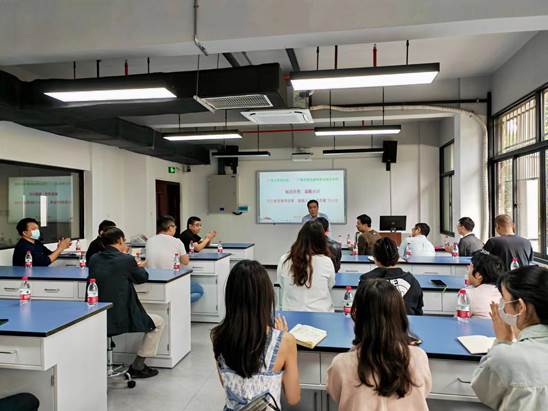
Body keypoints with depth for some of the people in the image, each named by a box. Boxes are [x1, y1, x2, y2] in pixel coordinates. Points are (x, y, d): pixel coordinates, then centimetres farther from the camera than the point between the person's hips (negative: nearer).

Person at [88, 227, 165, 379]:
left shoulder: (94, 259, 2)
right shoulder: (126, 260, -14)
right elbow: (142, 278, 4)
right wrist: (139, 267, 24)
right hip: (121, 319, -7)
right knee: (159, 322, 15)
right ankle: (137, 366, 17)